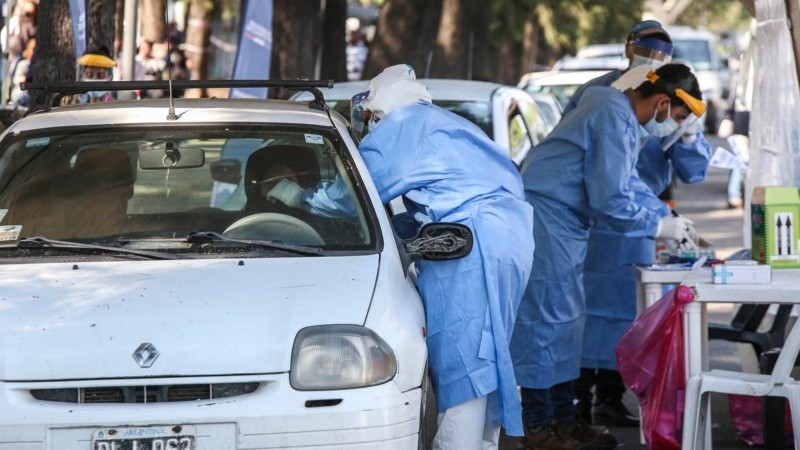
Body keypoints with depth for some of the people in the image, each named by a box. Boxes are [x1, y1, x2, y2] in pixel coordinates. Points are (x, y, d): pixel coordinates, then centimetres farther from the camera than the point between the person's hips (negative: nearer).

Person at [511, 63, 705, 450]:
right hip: (544, 219, -11)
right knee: (545, 319, -7)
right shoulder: (614, 120, -19)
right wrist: (659, 227, -9)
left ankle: (564, 417, 19)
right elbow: (611, 201, -21)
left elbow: (616, 189, 22)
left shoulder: (613, 110, 14)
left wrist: (665, 222, 17)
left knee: (565, 321, 13)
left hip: (561, 226, 11)